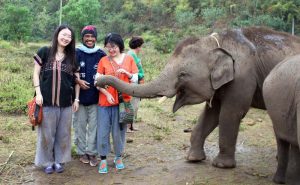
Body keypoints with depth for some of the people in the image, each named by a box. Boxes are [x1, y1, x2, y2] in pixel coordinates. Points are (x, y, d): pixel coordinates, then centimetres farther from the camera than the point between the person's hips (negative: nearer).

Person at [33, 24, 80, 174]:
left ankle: (59, 160, 24)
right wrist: (38, 93, -7)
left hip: (66, 101, 3)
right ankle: (47, 161, 21)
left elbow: (76, 80, 12)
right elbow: (36, 74, 2)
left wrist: (76, 98, 6)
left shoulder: (72, 57, 9)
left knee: (63, 133, 9)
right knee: (47, 133, 6)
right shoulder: (44, 52, 1)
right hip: (47, 100, -2)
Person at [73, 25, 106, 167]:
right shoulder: (76, 54, -1)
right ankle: (82, 152, 21)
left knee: (94, 126, 4)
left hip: (96, 97, 1)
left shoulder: (101, 55, 2)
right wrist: (78, 81, -15)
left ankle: (92, 152, 16)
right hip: (80, 97, 0)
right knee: (80, 125, 8)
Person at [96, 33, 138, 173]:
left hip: (123, 100, 0)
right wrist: (107, 94, -12)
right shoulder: (104, 60, 1)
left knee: (119, 131, 7)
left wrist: (127, 73, -15)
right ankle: (103, 159, 14)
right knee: (103, 131, 2)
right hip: (105, 101, 0)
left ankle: (118, 157, 25)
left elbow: (135, 79, 3)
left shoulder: (129, 59, 4)